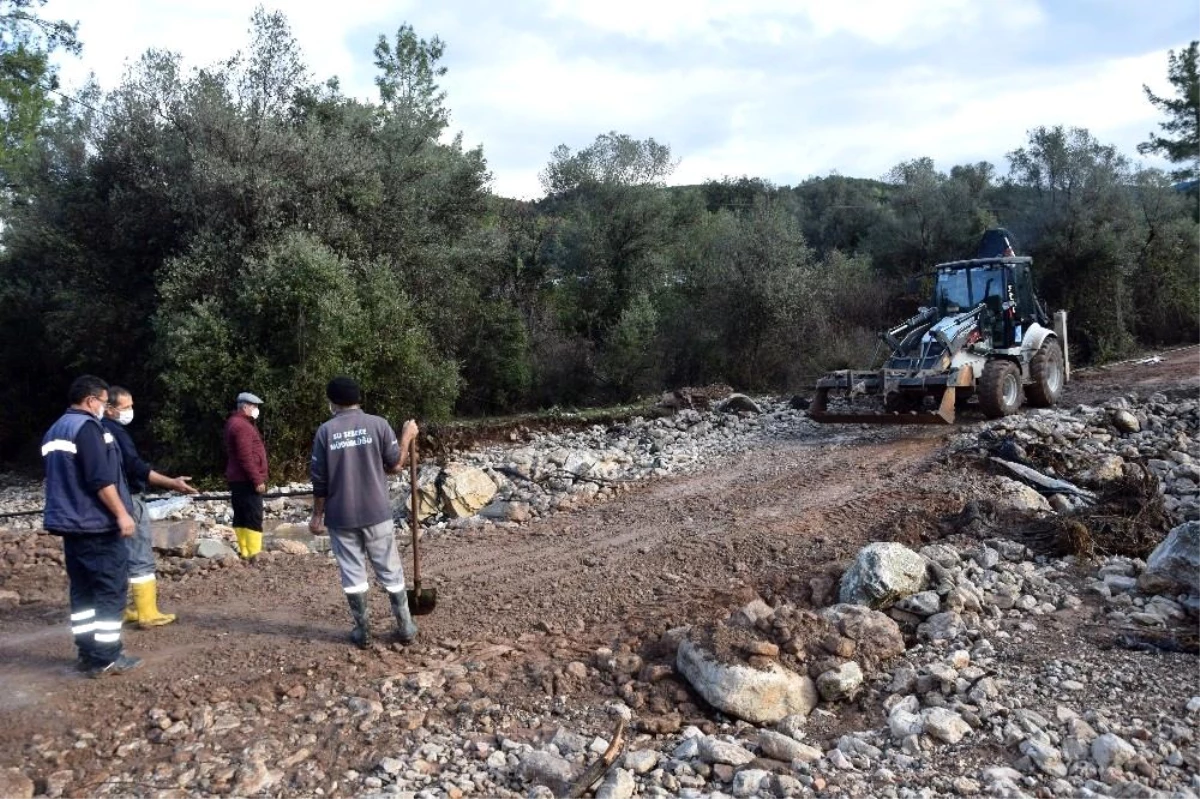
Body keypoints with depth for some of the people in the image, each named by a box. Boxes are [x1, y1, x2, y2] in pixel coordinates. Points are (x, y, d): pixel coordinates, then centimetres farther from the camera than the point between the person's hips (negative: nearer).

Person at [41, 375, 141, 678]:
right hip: (96, 524, -9)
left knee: (83, 590, 13)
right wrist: (122, 514, -17)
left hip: (69, 522, 10)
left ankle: (88, 653, 17)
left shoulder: (54, 431, 16)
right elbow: (101, 479, -21)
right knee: (111, 589, -4)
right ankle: (105, 658, -2)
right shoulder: (87, 427, -15)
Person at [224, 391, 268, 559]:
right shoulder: (241, 426, -16)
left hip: (237, 479, 11)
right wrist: (257, 480, -20)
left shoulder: (236, 423, 18)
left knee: (241, 517, 11)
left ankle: (244, 552, 15)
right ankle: (254, 554, -11)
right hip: (246, 480, -11)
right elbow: (246, 457, -22)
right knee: (254, 518, -10)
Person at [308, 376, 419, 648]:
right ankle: (406, 627, 16)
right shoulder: (378, 424, -4)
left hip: (340, 516, 0)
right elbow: (395, 465, -1)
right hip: (376, 513, 0)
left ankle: (362, 631, 15)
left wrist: (317, 515, 9)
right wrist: (407, 437, 13)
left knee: (352, 573, 10)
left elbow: (319, 480, -1)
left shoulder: (325, 431, -2)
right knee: (390, 571, 9)